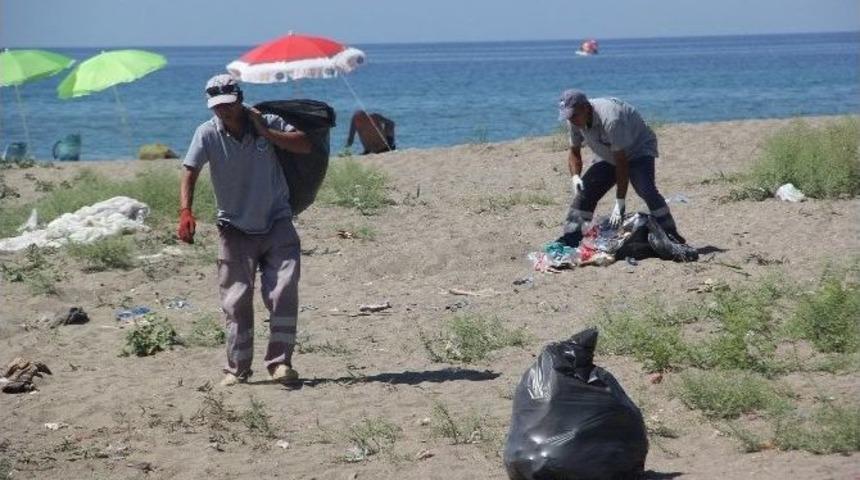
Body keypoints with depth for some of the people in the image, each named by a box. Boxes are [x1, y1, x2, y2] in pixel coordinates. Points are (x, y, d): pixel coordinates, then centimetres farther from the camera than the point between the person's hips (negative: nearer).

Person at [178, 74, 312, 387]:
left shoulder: (266, 122, -7)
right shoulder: (207, 134, -8)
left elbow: (305, 145, -14)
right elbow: (189, 173, -16)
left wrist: (265, 133, -21)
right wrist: (185, 212, -31)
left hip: (276, 223, 0)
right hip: (234, 228, 0)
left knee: (284, 293, -11)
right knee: (236, 301, 1)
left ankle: (279, 362, -5)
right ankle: (237, 369, 9)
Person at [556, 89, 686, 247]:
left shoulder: (610, 120, -38)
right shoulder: (574, 122, -14)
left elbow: (622, 162, -36)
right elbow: (574, 152, 2)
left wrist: (620, 204, -36)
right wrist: (575, 177, -20)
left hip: (638, 150, -7)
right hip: (608, 157, 7)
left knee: (646, 190, -29)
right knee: (584, 191, -5)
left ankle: (671, 235, -22)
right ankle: (570, 238, 2)